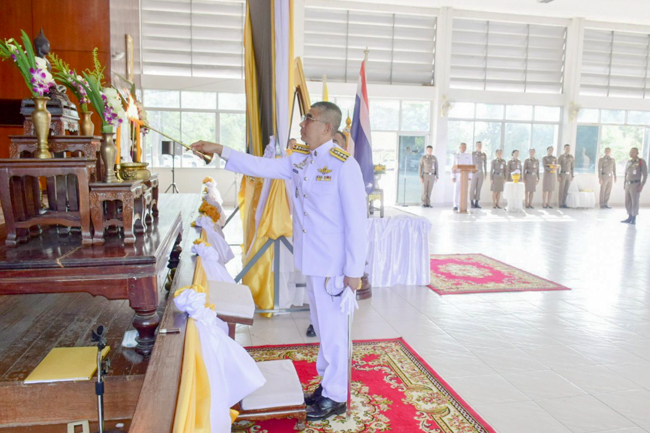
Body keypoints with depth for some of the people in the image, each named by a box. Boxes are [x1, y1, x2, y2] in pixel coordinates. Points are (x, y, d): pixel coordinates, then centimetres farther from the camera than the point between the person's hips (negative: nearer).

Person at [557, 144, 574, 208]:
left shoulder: (572, 157, 8)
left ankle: (564, 203, 13)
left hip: (569, 175, 5)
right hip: (562, 175, -5)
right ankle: (560, 204, 3)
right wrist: (558, 176, -15)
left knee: (566, 190, 6)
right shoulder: (561, 157, -6)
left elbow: (572, 167, 12)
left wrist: (572, 176, 9)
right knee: (561, 190, -3)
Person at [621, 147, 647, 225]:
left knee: (635, 202, -3)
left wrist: (642, 186, -18)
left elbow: (645, 175, -11)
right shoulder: (628, 162, 10)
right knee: (628, 202, 8)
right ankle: (630, 218, 16)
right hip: (628, 185, 6)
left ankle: (634, 219, 6)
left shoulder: (642, 162, -9)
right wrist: (624, 184, 14)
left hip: (636, 185, -6)